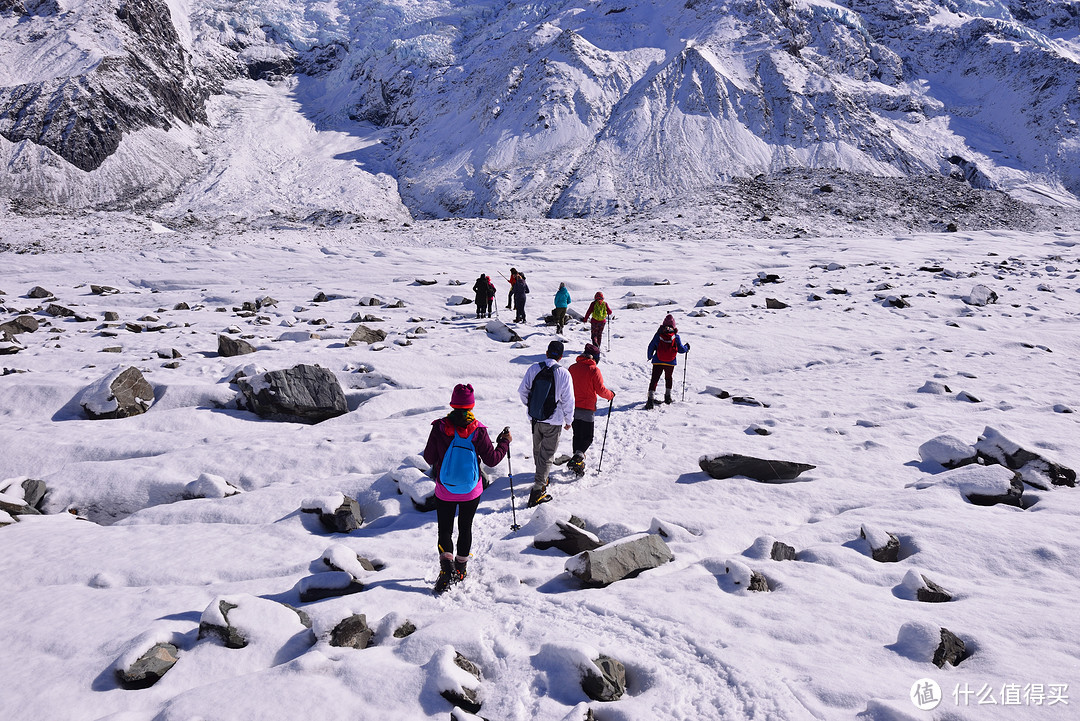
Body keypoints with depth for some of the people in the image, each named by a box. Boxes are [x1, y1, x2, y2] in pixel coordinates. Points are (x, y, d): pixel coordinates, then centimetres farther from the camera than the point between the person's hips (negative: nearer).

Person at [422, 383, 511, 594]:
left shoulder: (440, 428, -15)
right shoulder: (477, 430, -16)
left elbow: (429, 458, -6)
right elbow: (492, 459, -10)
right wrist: (504, 442, 6)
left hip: (445, 491, -1)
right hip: (471, 492, 1)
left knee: (444, 529, 11)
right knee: (465, 528, 18)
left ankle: (447, 568, -6)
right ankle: (460, 569, 29)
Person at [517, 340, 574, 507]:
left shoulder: (534, 368, -6)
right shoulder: (563, 374, -15)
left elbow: (522, 390, 1)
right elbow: (568, 400, -10)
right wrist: (568, 420, 4)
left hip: (534, 418, 4)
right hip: (553, 421, -4)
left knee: (537, 450, 23)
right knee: (547, 454, 4)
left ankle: (542, 476, 45)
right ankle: (537, 490, -1)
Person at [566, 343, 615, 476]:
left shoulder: (572, 368, 5)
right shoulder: (594, 370, -12)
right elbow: (600, 390, -13)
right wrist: (611, 395, 5)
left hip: (573, 408, 6)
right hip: (587, 409, -6)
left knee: (577, 435, 16)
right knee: (587, 437, 2)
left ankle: (577, 465, 21)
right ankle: (578, 457, -22)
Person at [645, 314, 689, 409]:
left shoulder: (658, 334, -3)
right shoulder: (676, 336, -3)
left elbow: (651, 346, 2)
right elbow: (681, 349, 1)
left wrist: (650, 356, 19)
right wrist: (687, 347, 23)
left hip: (658, 362, -1)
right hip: (671, 363, 1)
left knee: (654, 380, -1)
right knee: (668, 378, 24)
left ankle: (650, 399, -14)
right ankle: (667, 397, 31)